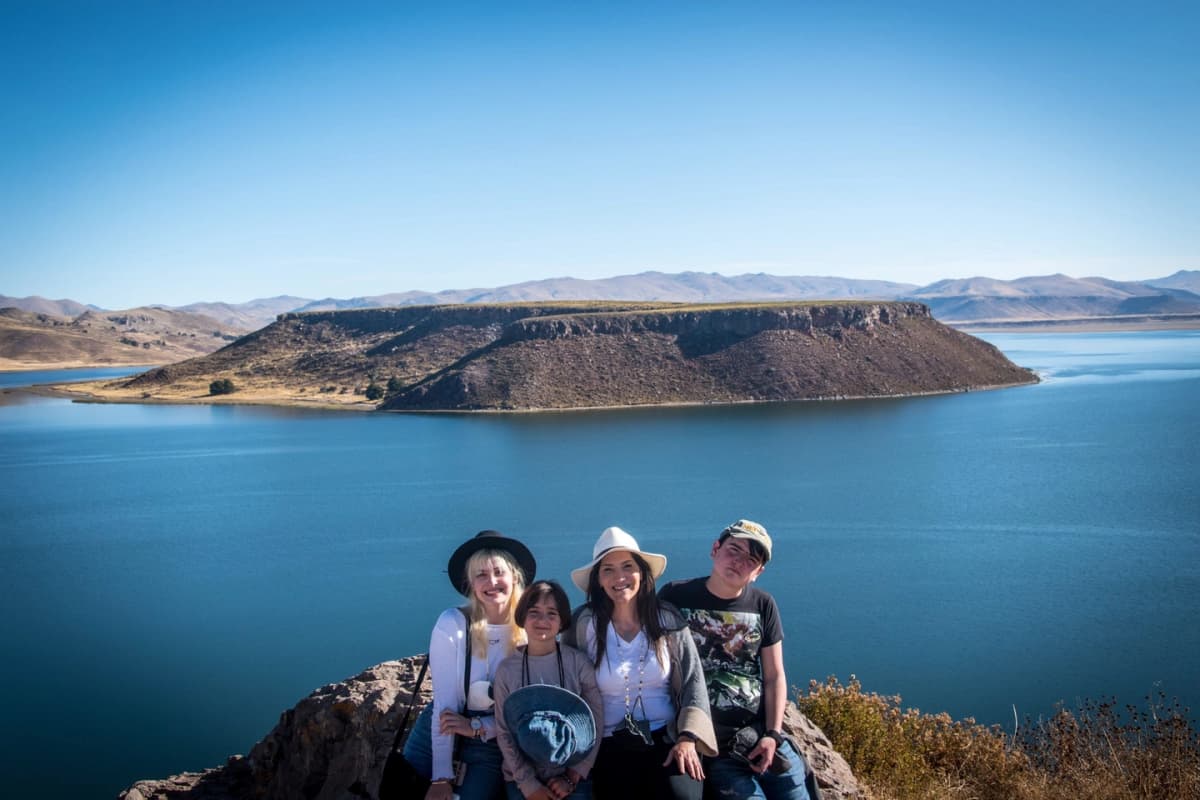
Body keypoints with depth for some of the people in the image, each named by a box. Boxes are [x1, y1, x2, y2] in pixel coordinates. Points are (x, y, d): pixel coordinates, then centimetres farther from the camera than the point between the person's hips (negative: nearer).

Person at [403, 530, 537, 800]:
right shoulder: (452, 624, -15)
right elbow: (444, 703, -16)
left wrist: (479, 727, -18)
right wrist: (442, 778, -17)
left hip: (493, 745, 1)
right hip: (437, 737, -1)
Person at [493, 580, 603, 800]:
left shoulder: (579, 663, -9)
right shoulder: (507, 669, -7)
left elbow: (596, 724, -5)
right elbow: (504, 733, -4)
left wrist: (573, 777, -7)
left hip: (573, 779, 0)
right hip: (521, 780, 1)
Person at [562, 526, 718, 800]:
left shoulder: (668, 621, 1)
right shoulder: (582, 625, -3)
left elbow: (693, 682, 2)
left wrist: (688, 739, -10)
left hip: (667, 739, 0)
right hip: (609, 747, 0)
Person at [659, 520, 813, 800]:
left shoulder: (763, 605, 6)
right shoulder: (675, 596, -3)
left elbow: (775, 676, 8)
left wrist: (773, 735, -4)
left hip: (762, 733, 3)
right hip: (708, 740, -3)